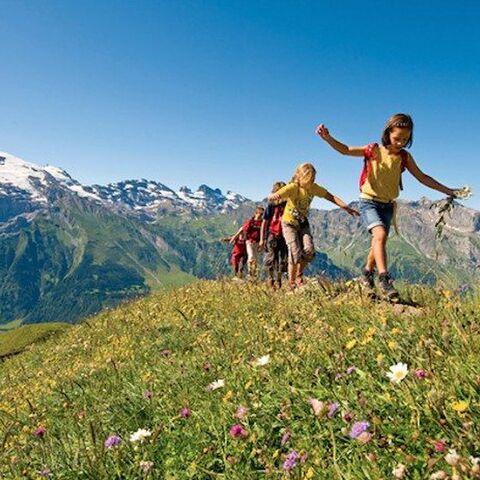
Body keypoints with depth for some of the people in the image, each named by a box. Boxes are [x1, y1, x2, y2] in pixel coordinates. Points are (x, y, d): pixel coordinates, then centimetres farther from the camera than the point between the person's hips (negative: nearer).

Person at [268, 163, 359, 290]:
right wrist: (273, 196, -63)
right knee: (295, 252, -16)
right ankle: (292, 283, 0)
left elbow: (330, 197, -9)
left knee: (309, 250, -13)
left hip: (303, 223, 4)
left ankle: (299, 275, 11)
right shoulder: (292, 187, -26)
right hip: (289, 223, -4)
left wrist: (346, 208, -18)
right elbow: (271, 197, -38)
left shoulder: (314, 188, -11)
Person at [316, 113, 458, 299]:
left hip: (388, 205, 5)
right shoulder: (374, 150, -8)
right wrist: (328, 138, -29)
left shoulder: (405, 157, 2)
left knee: (378, 241, 10)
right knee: (380, 234, -25)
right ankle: (384, 278, -27)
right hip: (369, 201, -5)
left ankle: (367, 272, 32)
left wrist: (447, 190, 11)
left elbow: (422, 177, 11)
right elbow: (346, 150, -12)